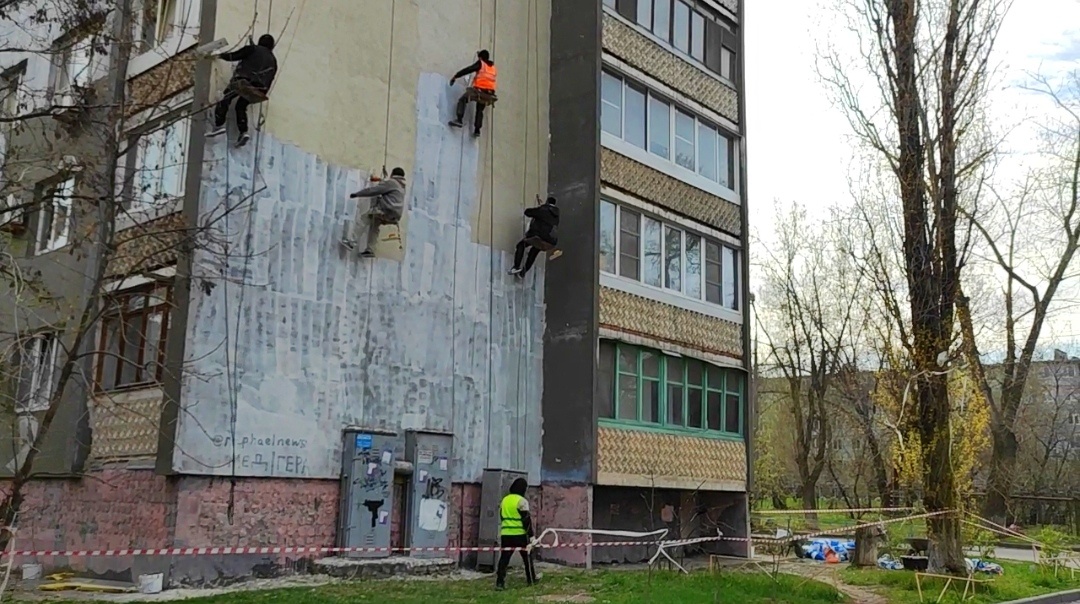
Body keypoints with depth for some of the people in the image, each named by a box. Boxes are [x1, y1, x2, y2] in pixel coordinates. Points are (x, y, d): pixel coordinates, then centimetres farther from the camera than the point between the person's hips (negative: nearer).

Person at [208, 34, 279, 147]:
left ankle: (219, 125, -17)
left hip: (244, 80, -5)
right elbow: (269, 80, 22)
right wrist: (263, 94, 29)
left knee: (224, 100, -1)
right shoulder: (273, 60, 25)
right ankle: (243, 132, 0)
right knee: (241, 106, 18)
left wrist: (221, 55, 23)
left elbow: (234, 56, 7)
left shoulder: (253, 49, 10)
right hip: (258, 89, 6)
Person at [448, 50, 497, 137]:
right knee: (480, 110, 20)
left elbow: (468, 70, -5)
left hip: (479, 90, -6)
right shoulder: (494, 67, 18)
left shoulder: (481, 64, 1)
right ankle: (477, 130, 13)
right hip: (489, 93, 6)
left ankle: (459, 120, -12)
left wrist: (455, 76, -4)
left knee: (462, 100, 5)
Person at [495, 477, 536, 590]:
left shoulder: (504, 500, 9)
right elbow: (526, 519, -12)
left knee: (504, 558, 2)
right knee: (527, 557, 14)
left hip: (505, 534, 4)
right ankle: (531, 579, 24)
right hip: (520, 534, -4)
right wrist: (531, 534, -7)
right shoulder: (522, 501, -10)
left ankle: (499, 582, -7)